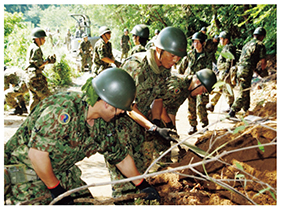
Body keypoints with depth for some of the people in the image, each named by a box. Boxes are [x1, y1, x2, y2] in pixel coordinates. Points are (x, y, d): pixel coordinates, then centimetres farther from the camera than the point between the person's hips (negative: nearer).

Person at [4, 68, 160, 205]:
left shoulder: (104, 123, -4)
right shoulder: (62, 111, -32)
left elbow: (121, 158, 10)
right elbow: (37, 153, -32)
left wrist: (143, 186, 16)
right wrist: (56, 190, -21)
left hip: (62, 172, 7)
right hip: (26, 169, -7)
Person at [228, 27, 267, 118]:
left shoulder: (247, 44, 21)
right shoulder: (260, 45, -3)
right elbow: (263, 61, -7)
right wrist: (263, 70, 14)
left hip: (239, 69, 8)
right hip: (247, 70, -8)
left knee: (245, 91, 20)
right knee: (243, 93, -7)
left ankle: (247, 110, 30)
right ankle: (232, 112, -11)